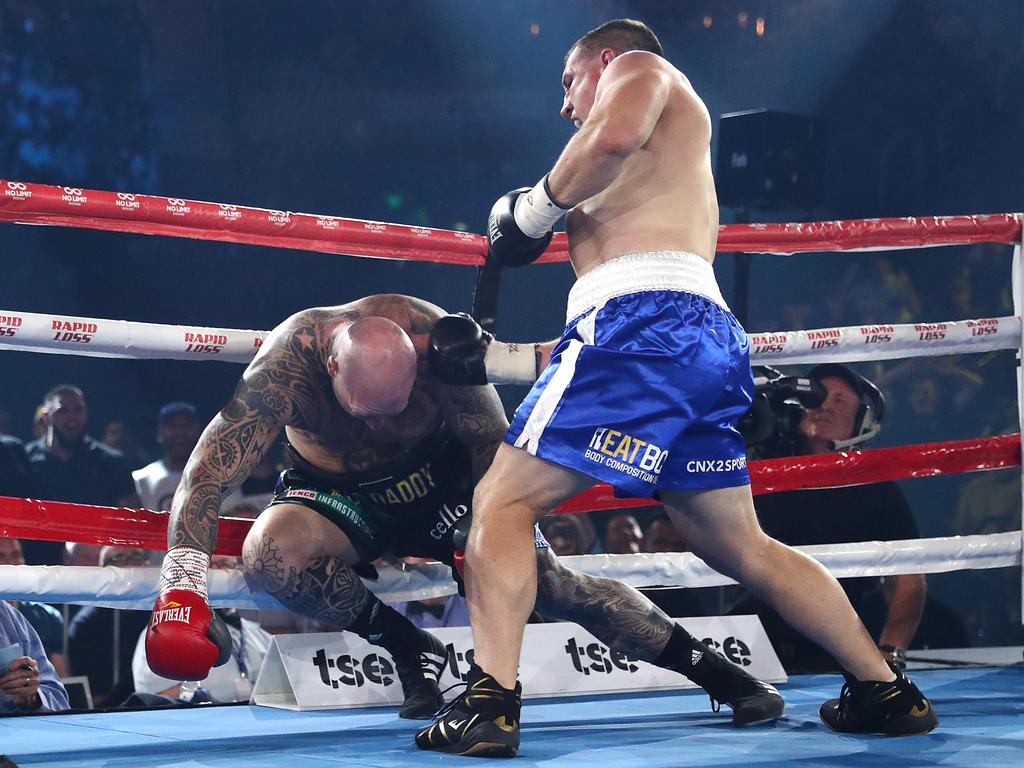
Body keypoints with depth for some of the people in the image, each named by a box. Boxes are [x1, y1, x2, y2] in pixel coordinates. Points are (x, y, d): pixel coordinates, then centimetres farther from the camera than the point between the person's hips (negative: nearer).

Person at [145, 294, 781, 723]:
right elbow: (206, 476, -35)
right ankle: (411, 648, -12)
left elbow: (496, 446, -16)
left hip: (440, 475, 0)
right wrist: (182, 589, -44)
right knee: (270, 553, -33)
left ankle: (721, 674, 0)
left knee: (551, 582, -13)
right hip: (337, 495, 0)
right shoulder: (286, 367, -33)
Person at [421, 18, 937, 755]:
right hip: (707, 339, 9)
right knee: (744, 549, 18)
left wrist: (535, 207, 2)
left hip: (645, 317, -9)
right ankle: (887, 692, 20)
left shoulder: (639, 67, 16)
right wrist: (498, 358, 32)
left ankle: (490, 702, -19)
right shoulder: (681, 179, 38)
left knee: (503, 500, -7)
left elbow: (615, 137, -12)